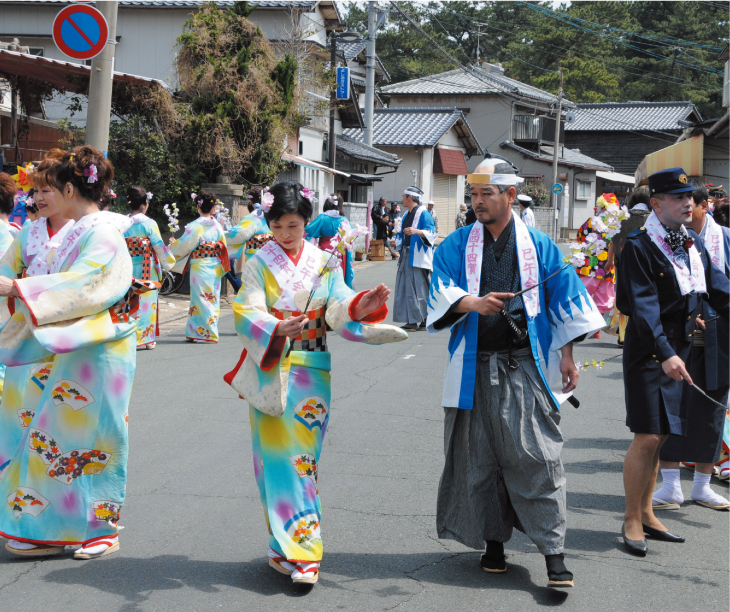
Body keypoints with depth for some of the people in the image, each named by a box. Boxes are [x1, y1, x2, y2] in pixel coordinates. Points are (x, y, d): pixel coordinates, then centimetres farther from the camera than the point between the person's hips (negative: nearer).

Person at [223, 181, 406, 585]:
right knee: (275, 453, -2)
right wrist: (276, 328, -30)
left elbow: (338, 306, -4)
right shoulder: (257, 264, 3)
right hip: (269, 368, -1)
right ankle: (288, 547, 6)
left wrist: (361, 305, -26)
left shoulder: (324, 263, 8)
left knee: (301, 455, -1)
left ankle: (294, 547, 4)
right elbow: (247, 313, -10)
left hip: (310, 370, 1)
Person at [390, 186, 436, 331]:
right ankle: (411, 321, 7)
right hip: (407, 257, 9)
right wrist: (396, 242, 6)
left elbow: (431, 233, -16)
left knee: (418, 289, -11)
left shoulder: (423, 213, -6)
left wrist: (416, 231, -32)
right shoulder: (407, 216, 20)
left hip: (418, 258, -9)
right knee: (405, 289, 5)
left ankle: (424, 321, -10)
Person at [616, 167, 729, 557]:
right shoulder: (639, 247, -14)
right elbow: (644, 306, -21)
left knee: (660, 436, 14)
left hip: (680, 350, 7)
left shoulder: (693, 244, 10)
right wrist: (665, 354, -31)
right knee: (648, 437, -7)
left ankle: (646, 514, 25)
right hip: (649, 352, -7)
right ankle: (632, 521, 5)